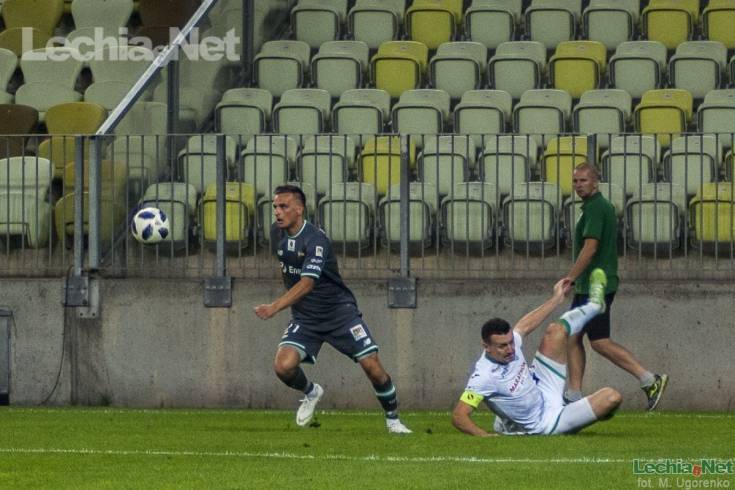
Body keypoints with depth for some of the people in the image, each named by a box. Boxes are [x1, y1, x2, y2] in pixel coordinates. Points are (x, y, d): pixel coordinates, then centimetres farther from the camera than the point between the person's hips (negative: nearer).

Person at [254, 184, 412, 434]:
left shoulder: (316, 240, -23)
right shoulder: (277, 233, -1)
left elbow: (307, 283, -35)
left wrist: (274, 307, -46)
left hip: (339, 312, -5)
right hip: (304, 317, 5)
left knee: (372, 365, -10)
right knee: (283, 366, -18)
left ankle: (393, 419, 13)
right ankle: (311, 393, 14)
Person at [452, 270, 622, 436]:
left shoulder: (509, 341, -12)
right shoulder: (483, 377, -35)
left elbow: (526, 325, 9)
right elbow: (458, 416, -38)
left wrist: (556, 299, 21)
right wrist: (486, 436, -53)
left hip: (543, 391, 8)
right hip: (546, 425, -8)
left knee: (555, 331, 6)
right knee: (612, 398, -17)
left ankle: (594, 305, 36)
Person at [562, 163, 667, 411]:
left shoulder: (595, 209, -15)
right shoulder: (604, 206, 16)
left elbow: (590, 248, -22)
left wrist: (569, 278, -18)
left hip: (594, 286, -11)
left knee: (600, 342, -10)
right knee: (572, 337, 11)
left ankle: (649, 380, -11)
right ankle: (573, 395, 11)